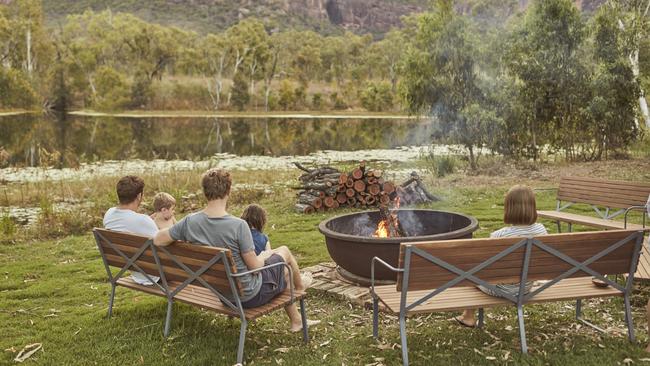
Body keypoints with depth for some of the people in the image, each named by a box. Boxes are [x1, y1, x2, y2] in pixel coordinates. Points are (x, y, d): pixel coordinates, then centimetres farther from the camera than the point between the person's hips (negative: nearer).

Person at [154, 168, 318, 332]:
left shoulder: (190, 222, -17)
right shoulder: (238, 225, -31)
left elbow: (157, 240, -5)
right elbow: (254, 266, -22)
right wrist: (264, 256, 1)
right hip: (248, 295, -6)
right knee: (284, 251, 18)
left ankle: (296, 321, 47)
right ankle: (299, 285, 50)